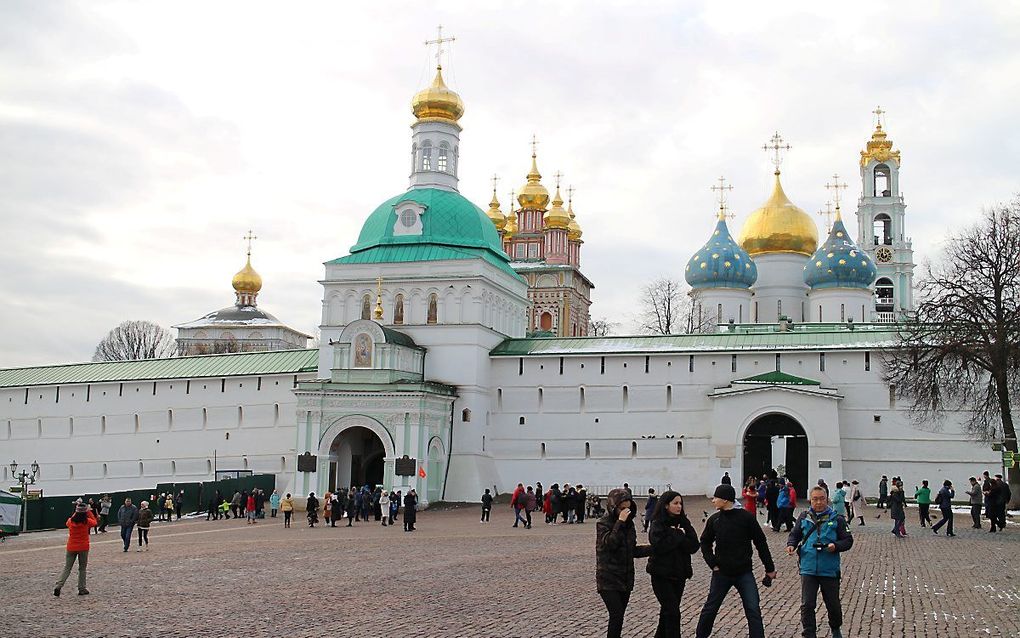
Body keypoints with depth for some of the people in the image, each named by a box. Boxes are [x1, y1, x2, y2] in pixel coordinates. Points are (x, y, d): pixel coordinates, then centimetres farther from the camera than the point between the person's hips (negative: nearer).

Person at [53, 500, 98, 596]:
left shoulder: (70, 521, -6)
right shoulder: (87, 521, -11)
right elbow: (95, 522, 10)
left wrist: (76, 512, 17)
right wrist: (89, 513, 8)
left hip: (71, 548, 2)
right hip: (83, 548, -2)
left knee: (67, 568, 8)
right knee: (82, 569, 11)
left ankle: (58, 586, -9)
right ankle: (82, 589, 11)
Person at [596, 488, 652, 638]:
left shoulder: (629, 523, 8)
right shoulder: (603, 523, -10)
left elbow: (633, 550, 15)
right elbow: (609, 544, -25)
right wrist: (620, 522, -27)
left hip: (626, 579, 6)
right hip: (609, 579, -6)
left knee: (618, 617, 9)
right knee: (617, 616, -15)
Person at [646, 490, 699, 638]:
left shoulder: (683, 523, 6)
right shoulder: (657, 524, -8)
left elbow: (694, 546, -4)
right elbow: (659, 546, -24)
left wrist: (677, 534, -15)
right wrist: (679, 536, -15)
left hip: (679, 574, 5)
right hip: (662, 575, -5)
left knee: (668, 610, 14)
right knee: (672, 611, -10)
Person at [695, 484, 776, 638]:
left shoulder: (746, 517, -11)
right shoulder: (714, 520, -2)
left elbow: (760, 543, -3)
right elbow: (705, 543, 12)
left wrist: (770, 568, 1)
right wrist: (713, 564, -1)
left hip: (745, 573, -2)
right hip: (721, 573, 2)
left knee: (753, 610, -7)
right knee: (710, 608, 10)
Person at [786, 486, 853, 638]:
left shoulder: (836, 518, -1)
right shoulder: (804, 517, 5)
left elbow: (848, 540, 1)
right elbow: (795, 534, 14)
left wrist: (836, 545, -18)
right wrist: (791, 544, -6)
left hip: (830, 570, -1)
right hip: (808, 569, 1)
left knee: (833, 604, 13)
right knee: (807, 605, -4)